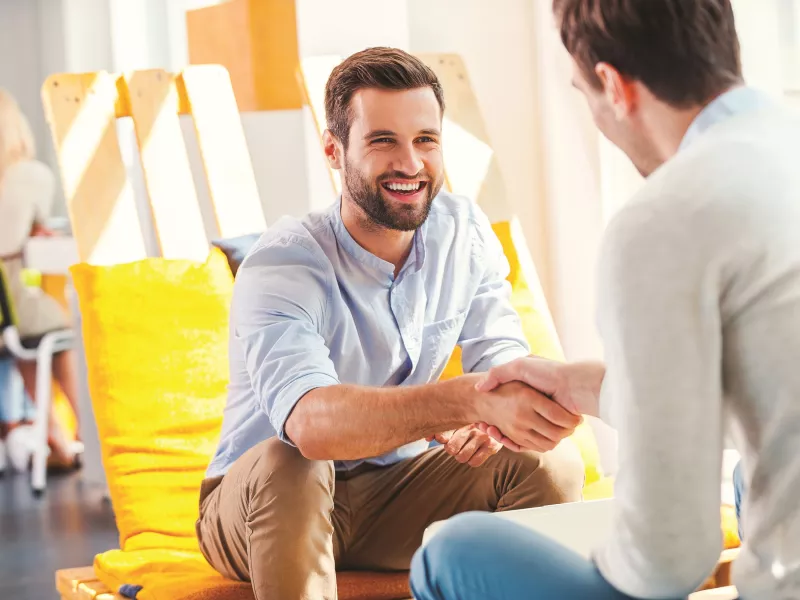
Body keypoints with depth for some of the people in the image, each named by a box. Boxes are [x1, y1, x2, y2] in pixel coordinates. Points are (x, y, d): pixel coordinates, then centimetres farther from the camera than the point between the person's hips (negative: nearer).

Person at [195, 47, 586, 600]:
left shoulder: (465, 232, -6)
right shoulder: (280, 268, -25)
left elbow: (506, 363, -8)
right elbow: (310, 420, -43)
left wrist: (468, 422, -34)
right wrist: (473, 398, -57)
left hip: (397, 492, 4)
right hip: (263, 506, -4)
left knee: (552, 464, -19)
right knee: (286, 464, -38)